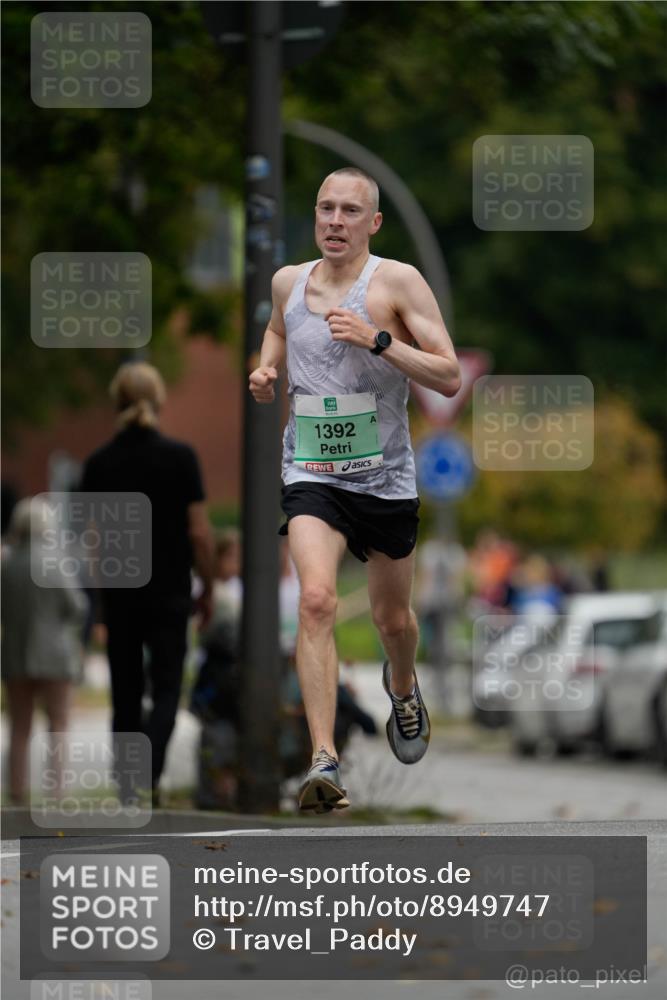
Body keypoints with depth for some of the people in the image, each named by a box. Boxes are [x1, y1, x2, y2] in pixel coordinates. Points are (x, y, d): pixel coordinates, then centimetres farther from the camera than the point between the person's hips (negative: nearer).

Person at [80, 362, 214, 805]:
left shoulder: (99, 463, -1)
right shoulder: (179, 457, -9)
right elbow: (199, 532, -8)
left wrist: (99, 586, 12)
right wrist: (208, 588, 3)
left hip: (118, 595, 2)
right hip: (170, 593, -2)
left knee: (126, 693, 12)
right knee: (166, 689, 3)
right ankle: (150, 772, -20)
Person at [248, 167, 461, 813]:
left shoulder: (398, 282, -8)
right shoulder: (288, 282, 4)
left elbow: (449, 377, -13)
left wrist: (378, 340, -24)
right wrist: (266, 369, 9)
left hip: (384, 477, -1)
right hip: (311, 474, 1)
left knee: (392, 618, 17)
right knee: (316, 600, -23)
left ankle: (402, 688, 55)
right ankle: (324, 761, -29)